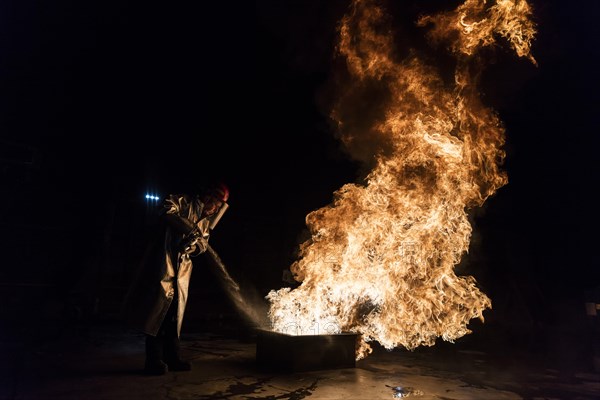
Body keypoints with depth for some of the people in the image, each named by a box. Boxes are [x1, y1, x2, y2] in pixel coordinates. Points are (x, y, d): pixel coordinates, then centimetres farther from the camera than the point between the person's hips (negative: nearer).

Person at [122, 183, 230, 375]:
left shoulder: (207, 221, 17)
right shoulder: (182, 201, -2)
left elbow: (203, 243, 9)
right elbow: (167, 211, -21)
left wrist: (195, 243, -14)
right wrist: (189, 229, -26)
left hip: (182, 268, 7)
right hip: (164, 262, -7)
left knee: (175, 311, 10)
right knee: (158, 306, -8)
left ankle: (172, 357, 18)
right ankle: (154, 360, 0)